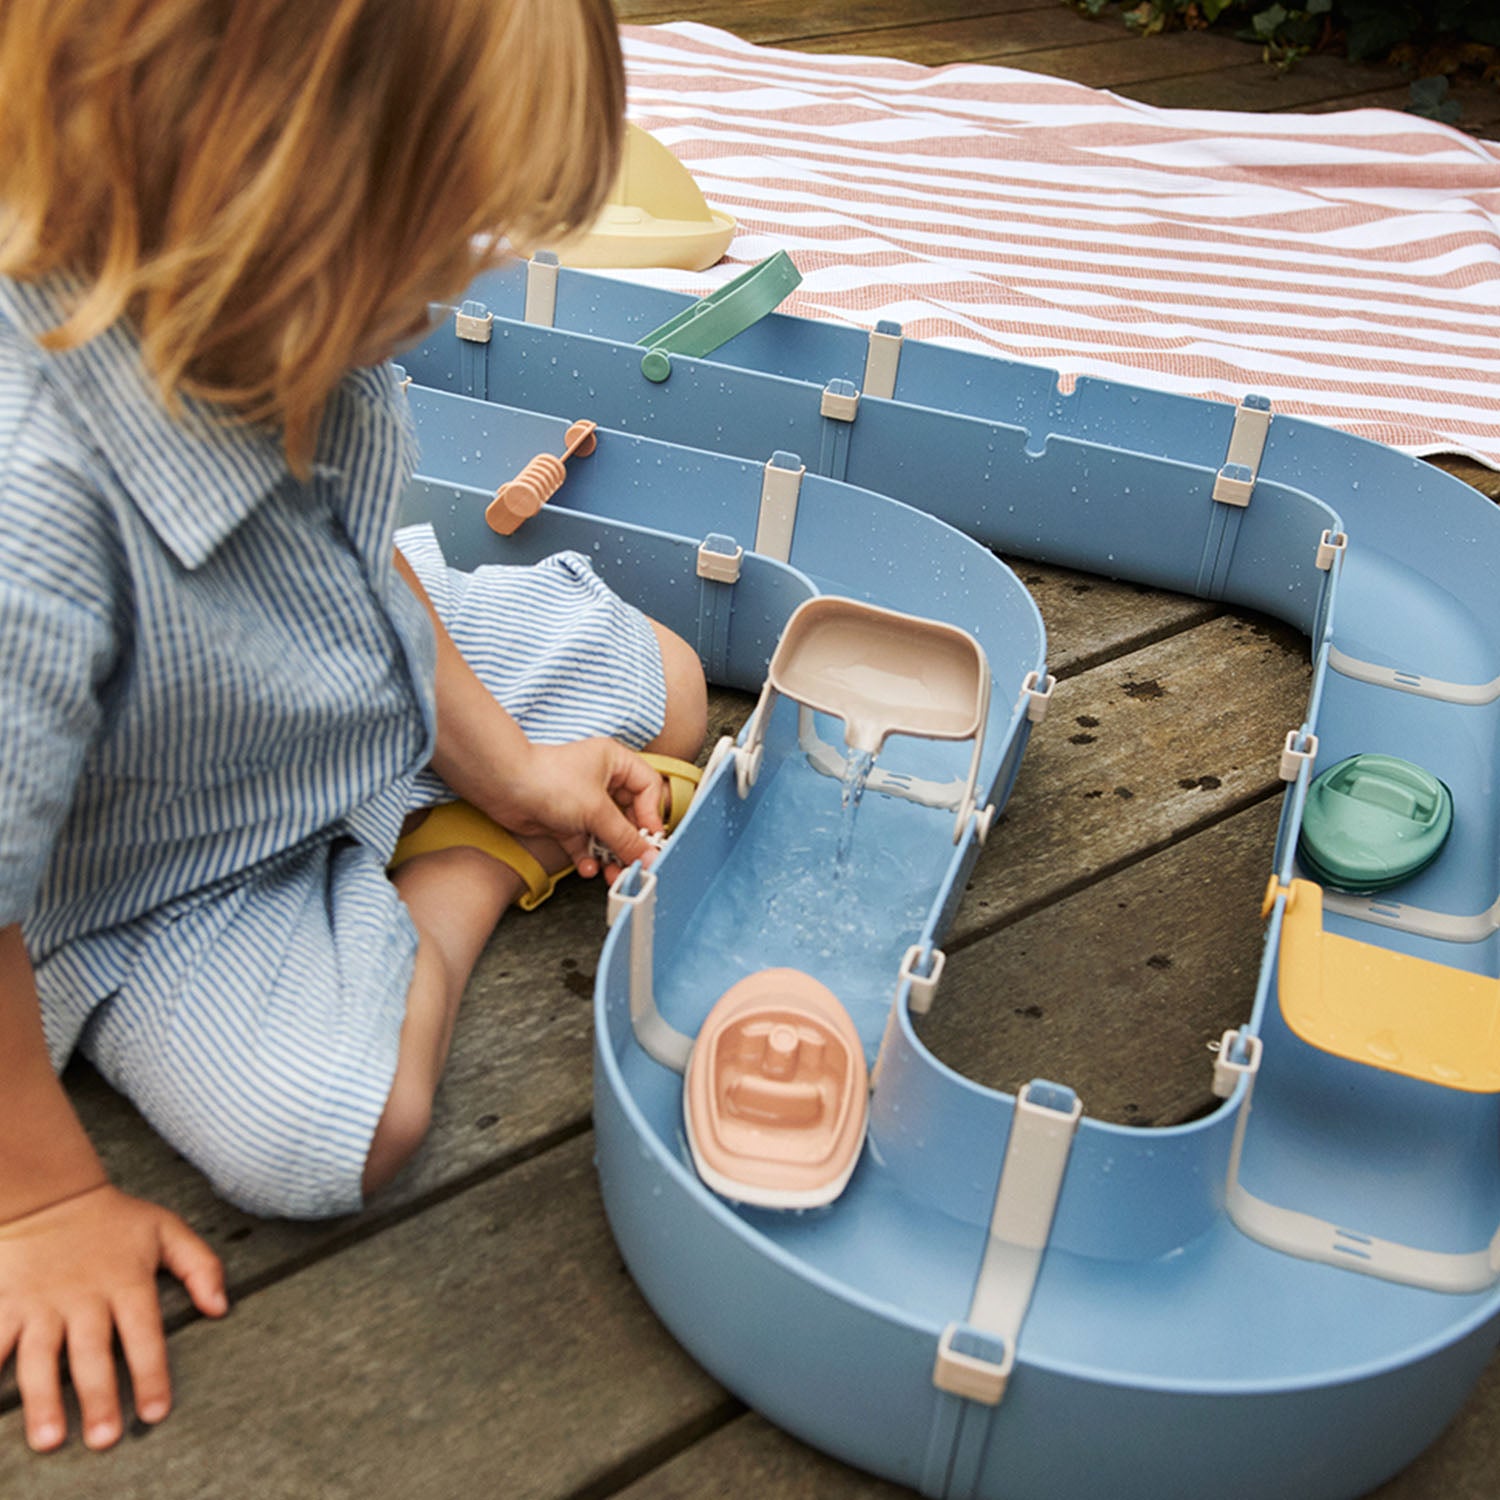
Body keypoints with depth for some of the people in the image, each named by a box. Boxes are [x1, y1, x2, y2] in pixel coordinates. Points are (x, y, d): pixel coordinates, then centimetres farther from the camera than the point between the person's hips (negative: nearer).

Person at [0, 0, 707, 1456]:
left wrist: (508, 769, 2)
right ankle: (458, 894, -1)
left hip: (382, 692, 6)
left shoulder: (285, 336, -21)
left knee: (661, 682, 7)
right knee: (340, 1128, -25)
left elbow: (359, 555, 1)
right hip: (170, 889, -5)